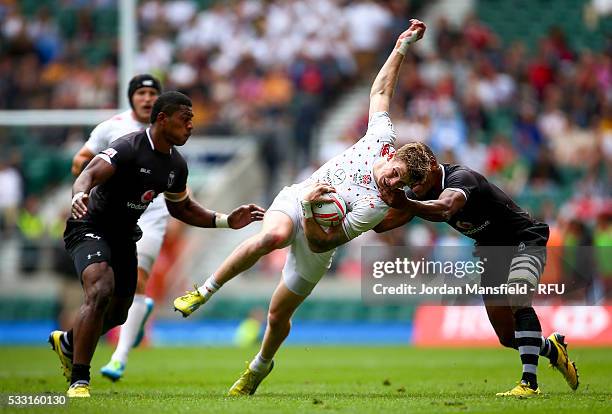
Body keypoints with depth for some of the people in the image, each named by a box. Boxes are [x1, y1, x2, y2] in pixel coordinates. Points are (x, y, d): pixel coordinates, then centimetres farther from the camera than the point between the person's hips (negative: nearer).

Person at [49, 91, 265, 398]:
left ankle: (67, 342, 48)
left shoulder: (176, 165, 3)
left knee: (117, 313, 16)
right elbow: (91, 173, -38)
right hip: (90, 228, -8)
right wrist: (79, 195, -62)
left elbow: (180, 208, 19)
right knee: (101, 291, -31)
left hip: (124, 235, 8)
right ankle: (79, 383, -29)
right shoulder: (129, 148, -23)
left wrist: (226, 221, 8)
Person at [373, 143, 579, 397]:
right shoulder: (420, 192, -7)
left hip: (525, 241, -8)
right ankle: (552, 349, 36)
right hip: (491, 252, 8)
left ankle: (529, 382, -33)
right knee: (507, 337, 6)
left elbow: (445, 208, -55)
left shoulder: (460, 177, -32)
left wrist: (406, 205, -72)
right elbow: (383, 223, -10)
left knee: (517, 299, -33)